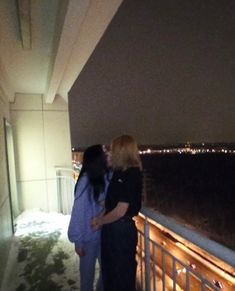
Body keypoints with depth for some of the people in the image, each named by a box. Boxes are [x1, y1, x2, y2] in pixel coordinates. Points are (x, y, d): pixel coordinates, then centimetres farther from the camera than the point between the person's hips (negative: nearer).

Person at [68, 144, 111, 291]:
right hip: (89, 235, -5)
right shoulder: (86, 181, -24)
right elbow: (78, 211, -18)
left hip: (103, 232, 5)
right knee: (88, 270, 17)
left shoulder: (107, 177, -9)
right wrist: (78, 240, -11)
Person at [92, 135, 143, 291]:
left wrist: (100, 221, -9)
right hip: (113, 228, 8)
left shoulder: (131, 175, -22)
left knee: (123, 273, 15)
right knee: (109, 269, 27)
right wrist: (101, 218, 2)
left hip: (122, 230, -8)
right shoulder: (120, 173, 4)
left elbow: (120, 211, -22)